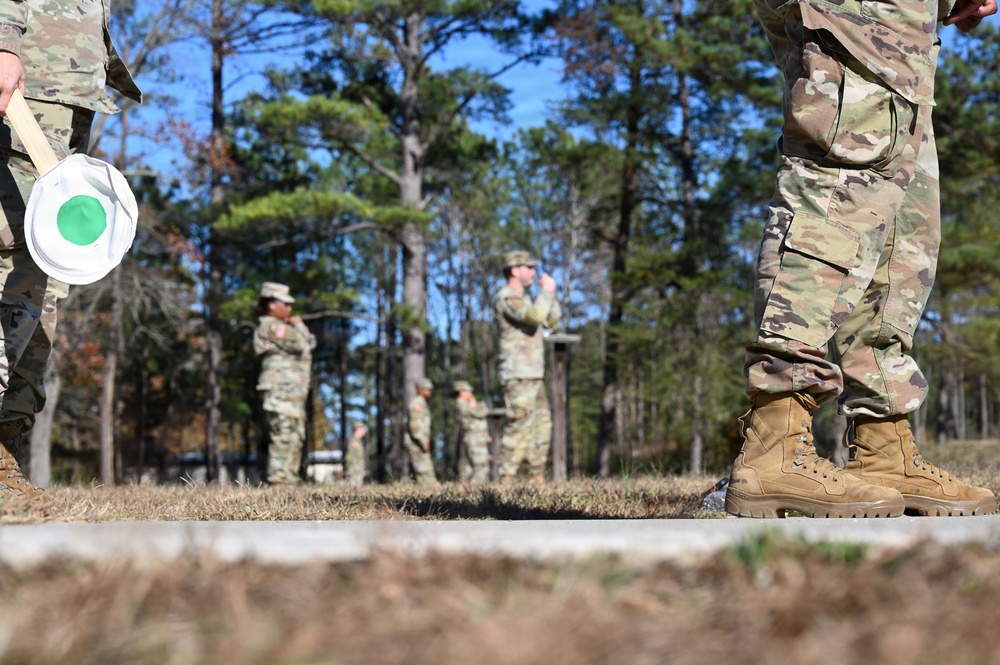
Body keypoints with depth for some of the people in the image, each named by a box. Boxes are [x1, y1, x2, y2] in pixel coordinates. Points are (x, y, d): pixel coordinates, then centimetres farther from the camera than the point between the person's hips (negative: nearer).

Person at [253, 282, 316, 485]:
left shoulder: (281, 326, 24)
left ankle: (289, 476, 14)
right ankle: (278, 477, -15)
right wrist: (299, 325, 0)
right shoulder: (271, 326, -10)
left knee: (296, 437, 11)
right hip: (281, 390, -11)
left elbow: (310, 343, 22)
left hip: (293, 391, 11)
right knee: (283, 435, -14)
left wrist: (299, 326, 7)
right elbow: (301, 346, -17)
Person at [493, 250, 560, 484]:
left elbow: (552, 321, 22)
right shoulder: (506, 297, -12)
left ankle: (537, 477, 13)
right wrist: (546, 291, -13)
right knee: (519, 427, -12)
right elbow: (536, 316, -28)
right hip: (518, 375, -10)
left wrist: (550, 293, 11)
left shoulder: (521, 298, 21)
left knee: (542, 425, 10)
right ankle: (506, 480, -12)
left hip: (533, 376, 10)